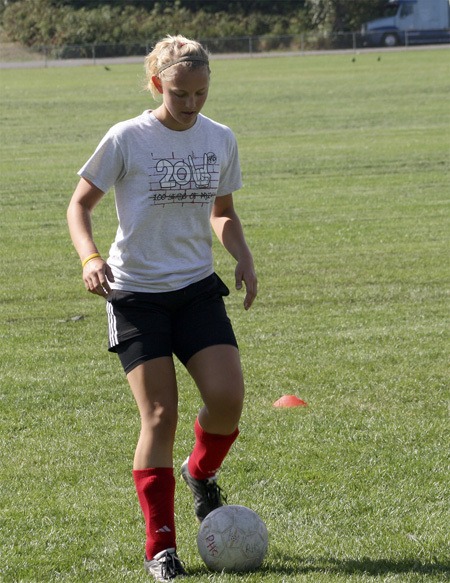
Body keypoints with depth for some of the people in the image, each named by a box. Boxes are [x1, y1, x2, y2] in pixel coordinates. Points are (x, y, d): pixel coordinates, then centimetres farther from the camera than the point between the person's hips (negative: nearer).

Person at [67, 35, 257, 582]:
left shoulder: (221, 140, 4)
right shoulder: (127, 139, -8)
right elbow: (80, 204, 0)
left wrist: (243, 257, 0)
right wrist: (90, 257, -18)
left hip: (198, 289, 3)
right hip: (136, 292, -3)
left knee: (227, 398, -14)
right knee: (159, 414, -8)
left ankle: (201, 471, 21)